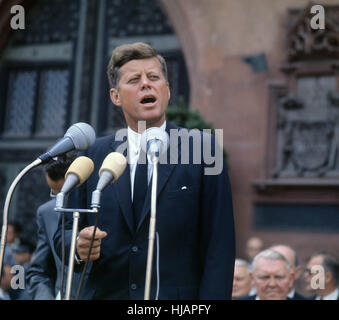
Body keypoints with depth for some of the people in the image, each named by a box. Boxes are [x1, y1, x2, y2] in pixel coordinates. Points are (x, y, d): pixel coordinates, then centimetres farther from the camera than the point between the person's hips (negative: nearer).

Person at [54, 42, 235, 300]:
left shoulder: (202, 150, -3)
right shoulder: (94, 155, 5)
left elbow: (218, 244, -7)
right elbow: (65, 233, 8)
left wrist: (212, 296, -16)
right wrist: (79, 246, -13)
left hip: (177, 294, -2)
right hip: (106, 292, 2)